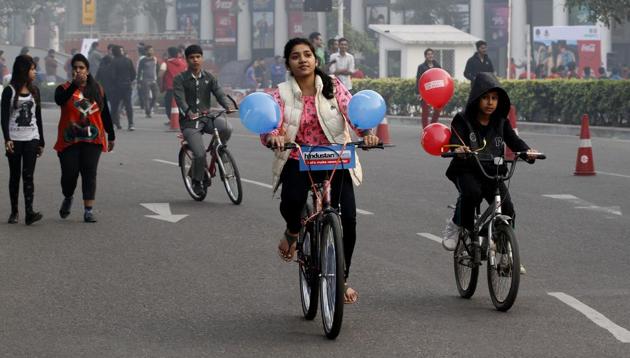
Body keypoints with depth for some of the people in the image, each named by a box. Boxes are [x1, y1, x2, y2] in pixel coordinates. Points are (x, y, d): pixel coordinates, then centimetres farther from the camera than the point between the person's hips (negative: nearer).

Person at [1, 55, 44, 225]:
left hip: (31, 139, 2)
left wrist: (41, 142, 15)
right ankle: (14, 212, 13)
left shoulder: (34, 91, 11)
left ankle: (29, 212, -17)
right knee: (14, 176, 5)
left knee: (28, 175, -8)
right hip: (14, 139, -2)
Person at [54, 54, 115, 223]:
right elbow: (59, 100, -24)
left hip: (92, 139, 1)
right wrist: (75, 84, -36)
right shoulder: (64, 88, 0)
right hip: (69, 140, -1)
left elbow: (105, 114, 15)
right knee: (69, 173, -1)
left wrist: (111, 136, 16)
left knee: (89, 174, -4)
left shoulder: (97, 90, 9)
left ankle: (88, 210, -5)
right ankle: (68, 198, 30)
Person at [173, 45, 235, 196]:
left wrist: (227, 107, -24)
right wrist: (189, 113, -35)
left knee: (226, 128, -29)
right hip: (189, 122, -3)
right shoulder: (180, 79, -1)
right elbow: (180, 99, -15)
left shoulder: (209, 78, 9)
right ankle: (197, 182, 9)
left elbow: (219, 93, -3)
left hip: (206, 118, 3)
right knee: (200, 154, -19)